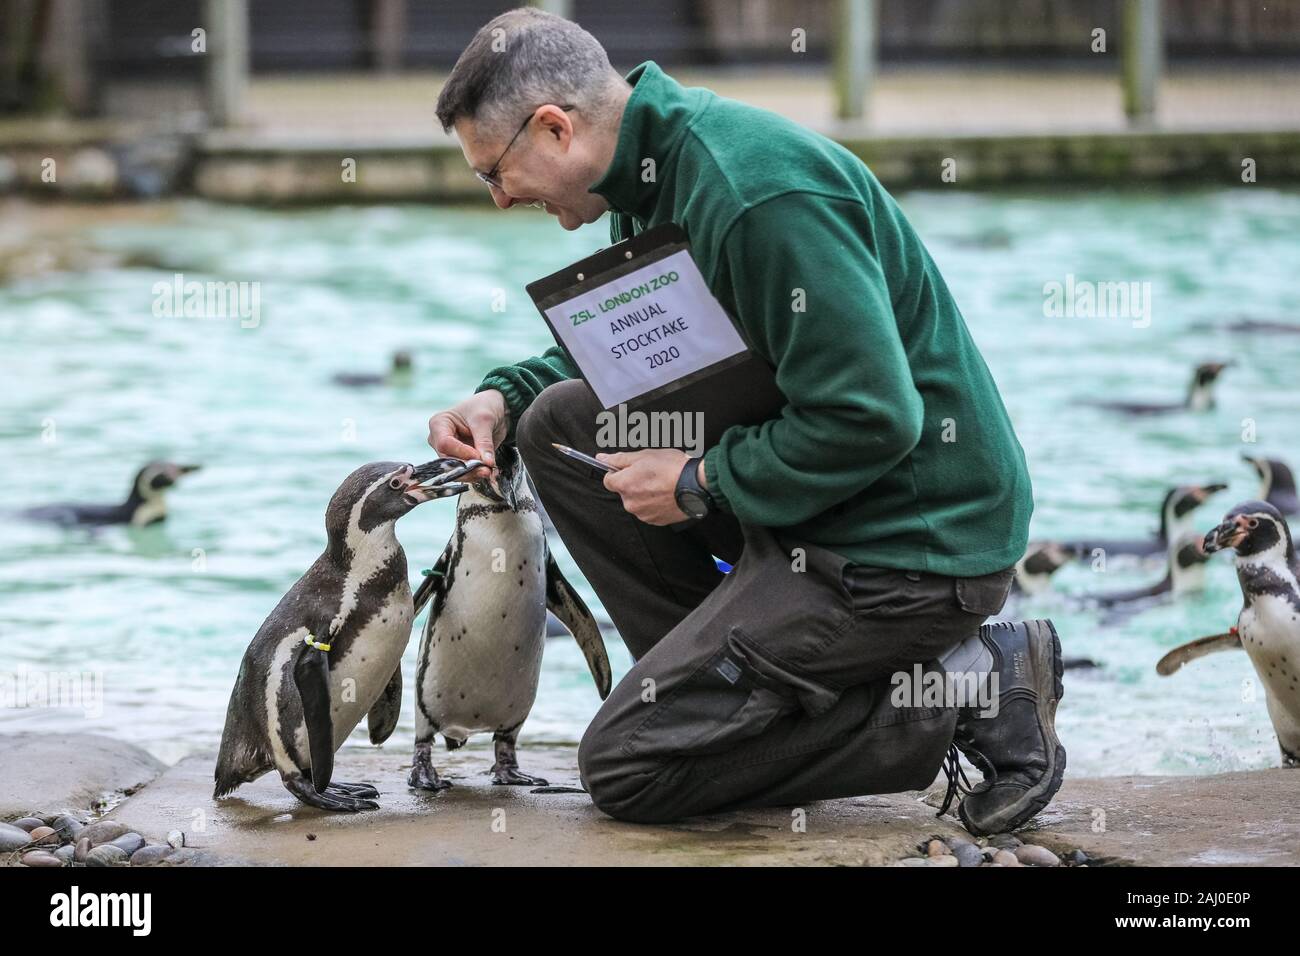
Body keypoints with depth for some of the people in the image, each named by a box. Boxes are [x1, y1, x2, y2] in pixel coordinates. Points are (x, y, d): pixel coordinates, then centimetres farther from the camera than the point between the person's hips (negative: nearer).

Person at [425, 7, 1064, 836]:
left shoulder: (758, 192, -25)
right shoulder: (656, 164, 6)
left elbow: (871, 421, -27)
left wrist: (701, 483, -15)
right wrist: (504, 397, 8)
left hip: (912, 541, -10)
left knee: (625, 766, -9)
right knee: (561, 421, 8)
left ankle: (964, 694, -6)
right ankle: (732, 681, 6)